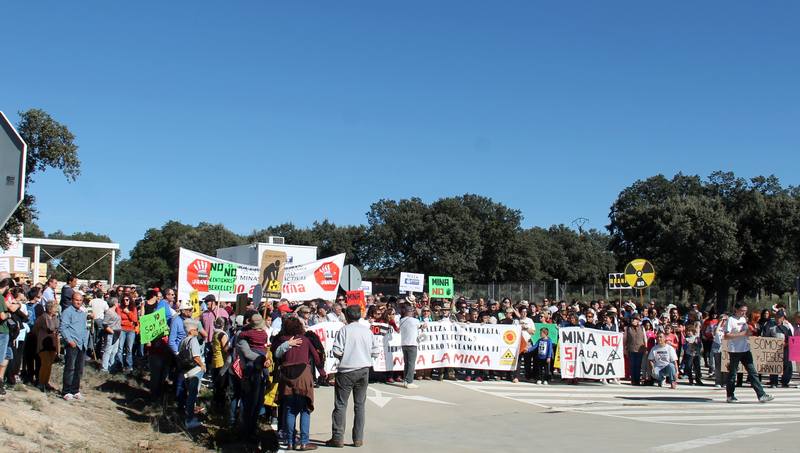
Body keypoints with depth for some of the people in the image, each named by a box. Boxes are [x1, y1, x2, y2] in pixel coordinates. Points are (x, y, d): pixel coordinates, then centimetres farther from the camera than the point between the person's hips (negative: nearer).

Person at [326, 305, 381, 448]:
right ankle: (358, 439, 11)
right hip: (364, 370, 4)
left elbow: (337, 352, -14)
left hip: (346, 370, -4)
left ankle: (338, 438, 4)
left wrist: (343, 354, 7)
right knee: (360, 404, 10)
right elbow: (376, 352, 4)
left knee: (340, 404, 4)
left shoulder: (344, 330, -9)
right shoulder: (367, 330, 2)